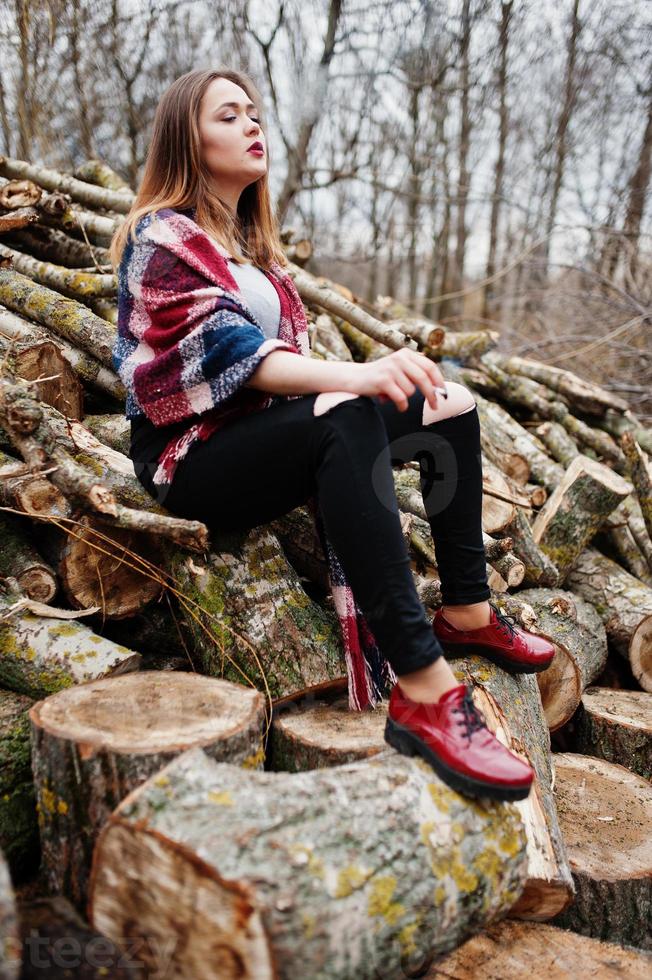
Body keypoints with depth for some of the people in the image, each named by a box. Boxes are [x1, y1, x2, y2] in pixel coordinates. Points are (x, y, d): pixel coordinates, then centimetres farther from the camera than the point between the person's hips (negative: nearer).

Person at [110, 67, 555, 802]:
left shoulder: (252, 243, 19)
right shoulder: (162, 237, -8)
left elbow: (285, 353, 14)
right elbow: (228, 348, -24)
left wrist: (378, 373, -3)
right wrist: (351, 376, -41)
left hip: (266, 434, 8)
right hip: (192, 456, -8)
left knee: (450, 406, -2)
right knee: (345, 418, -38)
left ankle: (466, 613, -2)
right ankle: (421, 689, -44)